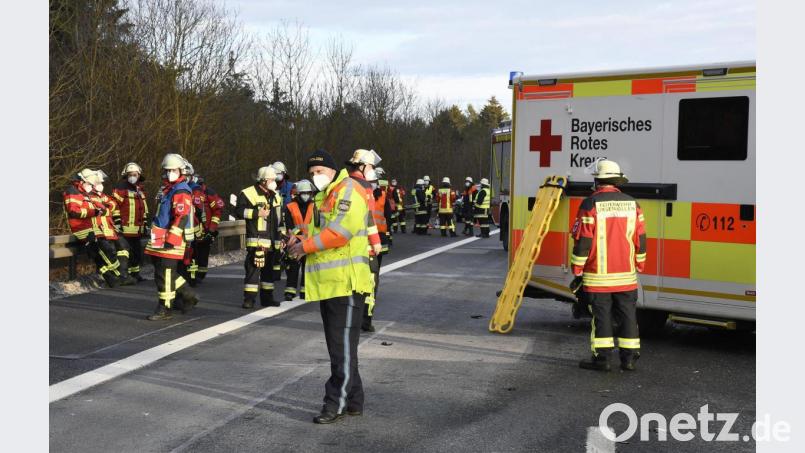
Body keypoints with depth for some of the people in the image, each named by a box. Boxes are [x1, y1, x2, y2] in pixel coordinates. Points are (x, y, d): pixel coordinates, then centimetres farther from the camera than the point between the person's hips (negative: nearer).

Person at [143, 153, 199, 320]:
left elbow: (181, 218, -21)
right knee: (167, 272, 15)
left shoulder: (181, 192, -13)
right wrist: (155, 236, 26)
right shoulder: (166, 189, 19)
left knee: (165, 274, -6)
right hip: (159, 239, 10)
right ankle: (189, 296, 27)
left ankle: (164, 309, 2)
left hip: (172, 240, -10)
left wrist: (171, 240, -24)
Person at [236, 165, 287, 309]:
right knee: (254, 268, -10)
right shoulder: (248, 193, -5)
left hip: (273, 241, 7)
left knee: (270, 269, 11)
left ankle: (267, 297, 21)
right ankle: (249, 298, -5)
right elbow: (239, 211, -11)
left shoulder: (276, 196, 17)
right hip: (256, 239, -7)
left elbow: (280, 218, 22)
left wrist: (282, 236, 17)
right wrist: (257, 213, -17)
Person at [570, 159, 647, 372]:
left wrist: (577, 272, -4)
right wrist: (638, 267, 20)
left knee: (601, 315, 3)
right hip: (626, 277, 4)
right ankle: (629, 358, 13)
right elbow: (640, 241, 9)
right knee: (627, 315, 10)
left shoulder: (590, 204, -11)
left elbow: (582, 242, -11)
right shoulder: (632, 204, 5)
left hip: (598, 277, -4)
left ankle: (602, 358, 6)